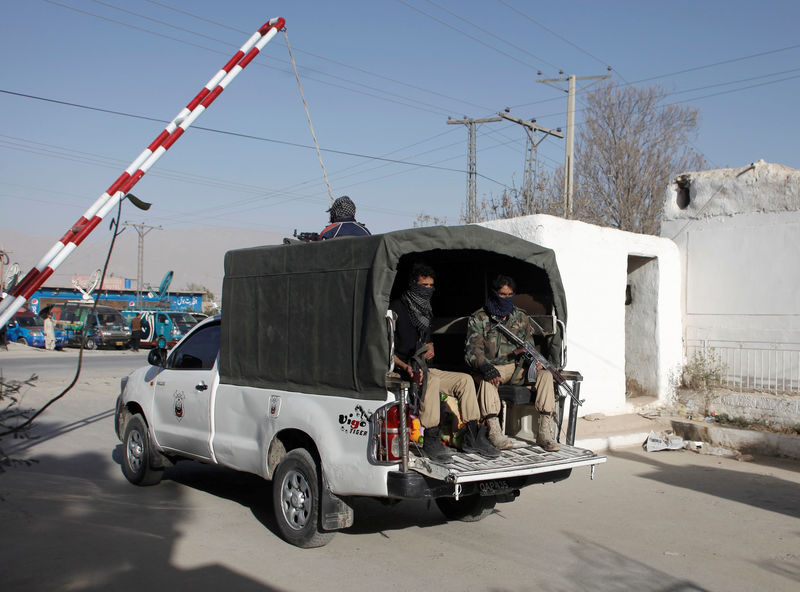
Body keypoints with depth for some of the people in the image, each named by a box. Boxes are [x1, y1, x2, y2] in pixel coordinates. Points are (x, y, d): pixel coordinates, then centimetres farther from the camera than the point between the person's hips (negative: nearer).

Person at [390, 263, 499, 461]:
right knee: (431, 378, -37)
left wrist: (430, 347, 7)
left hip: (425, 369, 8)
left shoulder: (425, 311, 19)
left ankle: (472, 439, -7)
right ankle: (431, 441, -34)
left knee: (465, 379, -7)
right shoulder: (397, 308, -6)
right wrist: (406, 367, -26)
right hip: (401, 371, -8)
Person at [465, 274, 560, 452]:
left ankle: (545, 431, -25)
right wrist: (486, 367, -30)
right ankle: (494, 431, -40)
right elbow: (473, 349, -10)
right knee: (487, 378, -38)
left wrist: (534, 360, -7)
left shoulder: (522, 317, 14)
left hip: (517, 367, 4)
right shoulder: (479, 318, 1)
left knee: (545, 374, -22)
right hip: (492, 367, -4)